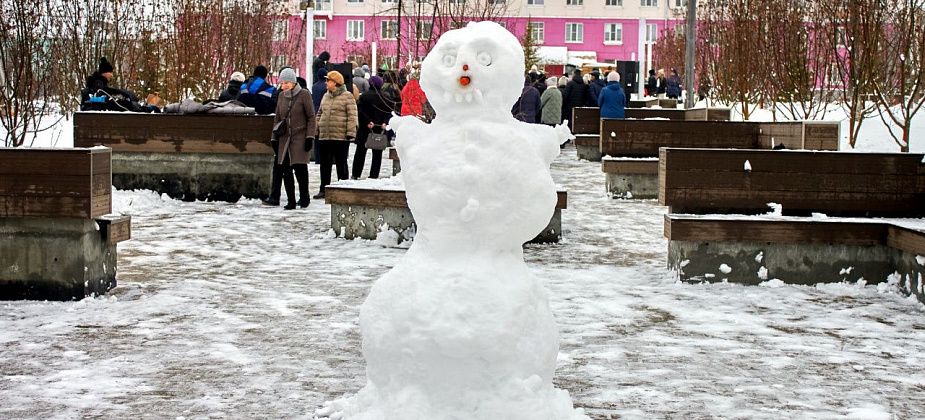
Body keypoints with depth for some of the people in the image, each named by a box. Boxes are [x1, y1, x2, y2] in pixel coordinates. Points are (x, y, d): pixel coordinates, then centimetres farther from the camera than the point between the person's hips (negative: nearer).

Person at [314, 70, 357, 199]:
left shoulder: (347, 96, -5)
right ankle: (323, 189, 17)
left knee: (341, 164, 1)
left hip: (340, 136, -7)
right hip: (324, 136, 7)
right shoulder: (325, 96, 16)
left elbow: (352, 116, -10)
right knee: (325, 164, 10)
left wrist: (350, 133, -15)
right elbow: (320, 114, 22)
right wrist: (316, 129, 15)